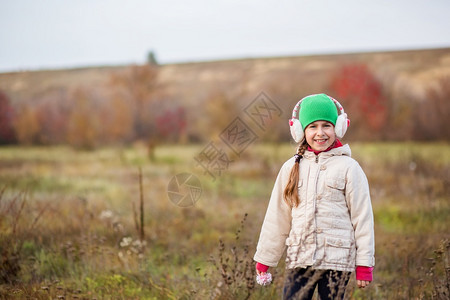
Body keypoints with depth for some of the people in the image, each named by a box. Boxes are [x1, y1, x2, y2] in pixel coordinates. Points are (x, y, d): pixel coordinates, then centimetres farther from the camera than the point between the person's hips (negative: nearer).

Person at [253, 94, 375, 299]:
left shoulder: (348, 167, 0)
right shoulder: (292, 168, 9)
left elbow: (362, 217, 0)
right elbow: (276, 218, 14)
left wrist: (364, 264, -3)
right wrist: (265, 259, 15)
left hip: (337, 259, -3)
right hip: (300, 258, 3)